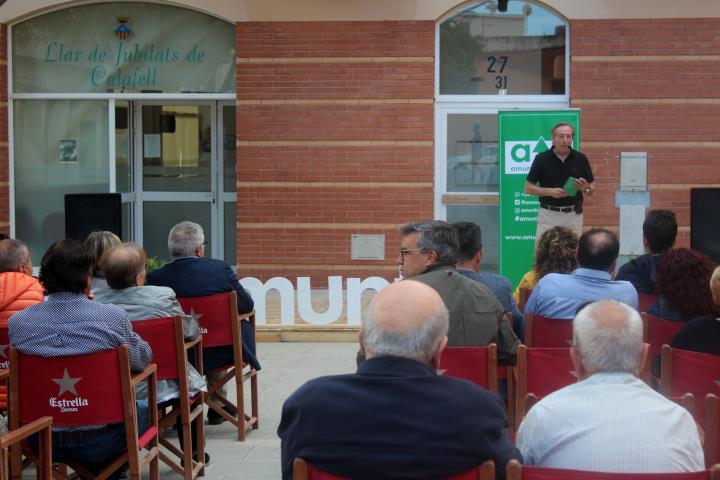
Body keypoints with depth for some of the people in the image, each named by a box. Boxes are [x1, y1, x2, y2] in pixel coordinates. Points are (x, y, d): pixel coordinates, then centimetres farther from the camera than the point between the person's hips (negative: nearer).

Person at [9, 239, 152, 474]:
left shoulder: (17, 322, -11)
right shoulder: (113, 317, -19)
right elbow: (142, 360, -1)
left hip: (41, 442, 4)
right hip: (98, 442, -4)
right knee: (145, 410, 29)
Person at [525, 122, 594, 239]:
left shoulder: (580, 159, 3)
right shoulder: (542, 159, -2)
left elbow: (591, 190, 10)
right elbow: (528, 188, 0)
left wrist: (586, 188, -14)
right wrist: (550, 191, -15)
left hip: (573, 215, 2)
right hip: (548, 214, -2)